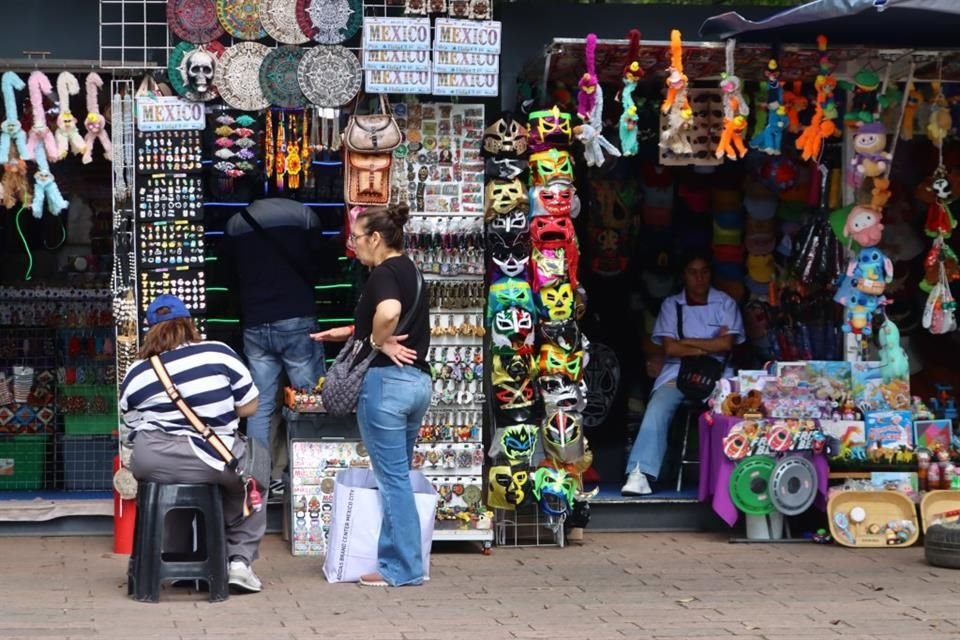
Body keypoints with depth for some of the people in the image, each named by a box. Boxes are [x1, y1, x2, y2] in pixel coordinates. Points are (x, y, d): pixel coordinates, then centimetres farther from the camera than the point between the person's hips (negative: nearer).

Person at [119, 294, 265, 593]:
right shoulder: (218, 353, 1)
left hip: (152, 466, 2)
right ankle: (240, 559, 18)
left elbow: (134, 427, 11)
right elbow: (249, 407, 5)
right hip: (212, 463, -2)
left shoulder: (134, 375, 7)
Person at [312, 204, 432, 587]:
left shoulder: (384, 273, -13)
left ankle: (402, 569, 3)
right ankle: (398, 557, 20)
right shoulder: (410, 270, 16)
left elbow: (388, 312, -35)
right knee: (398, 475, 15)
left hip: (387, 379, -9)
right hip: (417, 380, 9)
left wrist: (380, 341, -17)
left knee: (392, 477, -2)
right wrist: (348, 333, 25)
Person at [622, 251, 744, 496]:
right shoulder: (671, 305, 9)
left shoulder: (725, 303, 9)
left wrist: (687, 342, -1)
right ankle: (640, 474, -39)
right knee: (656, 411, -28)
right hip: (677, 373, 0)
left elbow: (727, 344, -4)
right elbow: (670, 348, -2)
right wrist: (709, 347, -3)